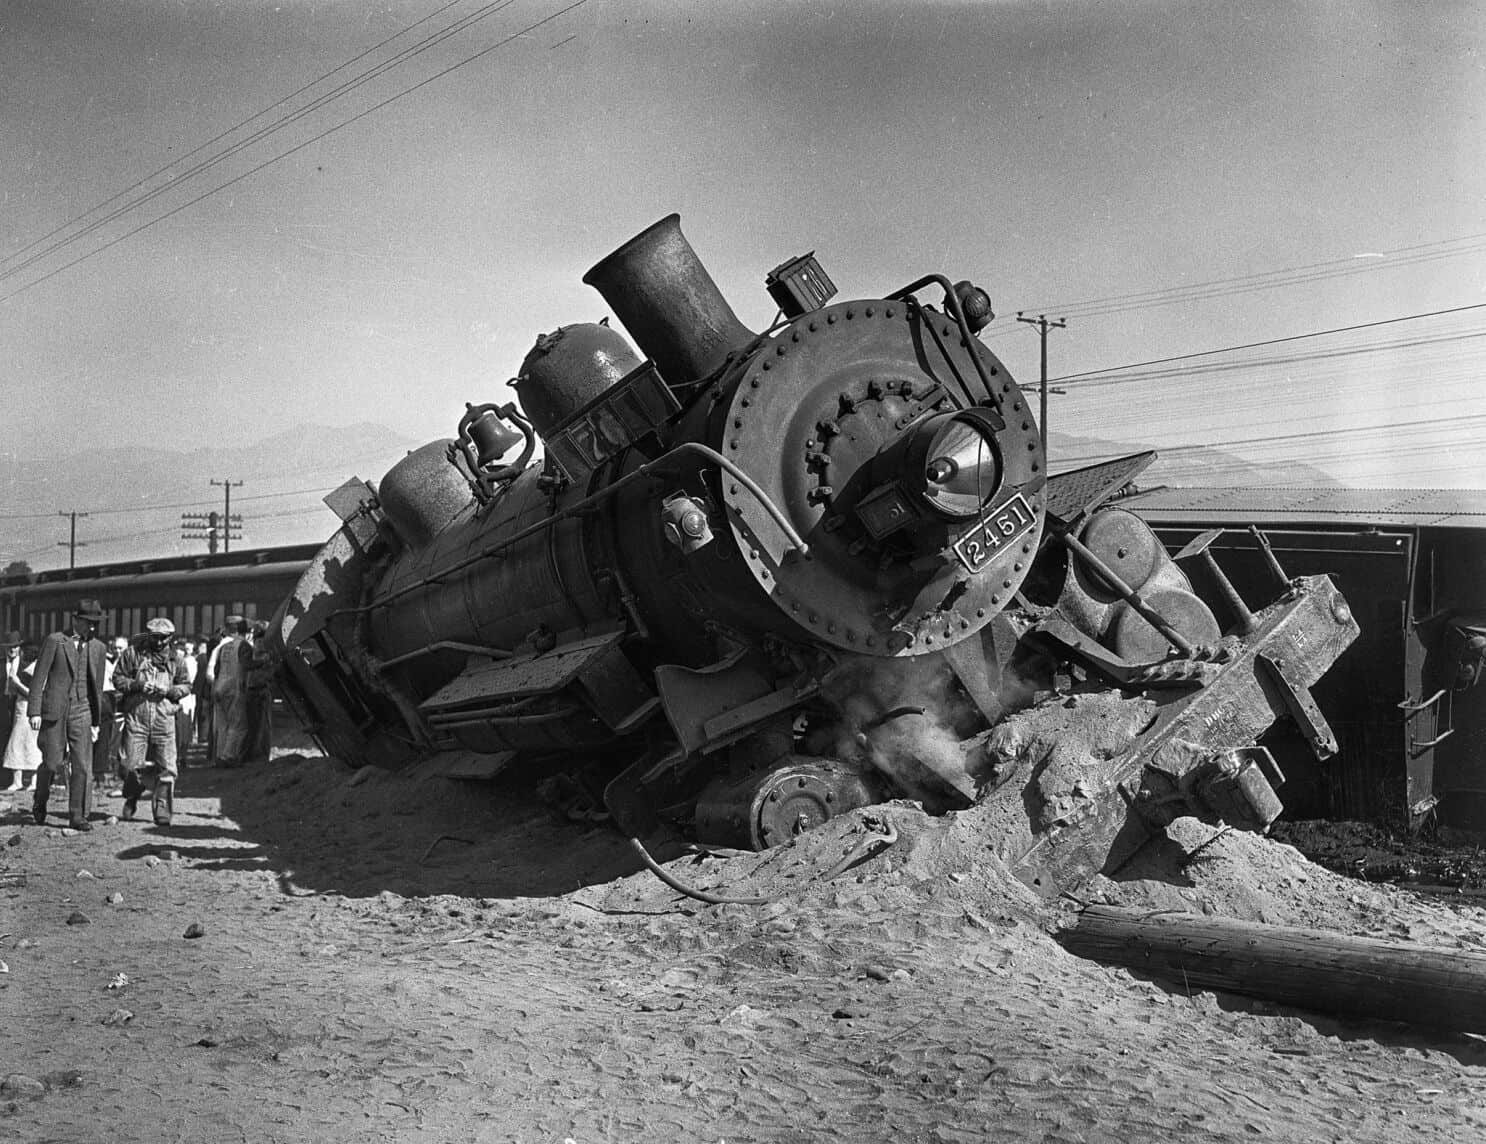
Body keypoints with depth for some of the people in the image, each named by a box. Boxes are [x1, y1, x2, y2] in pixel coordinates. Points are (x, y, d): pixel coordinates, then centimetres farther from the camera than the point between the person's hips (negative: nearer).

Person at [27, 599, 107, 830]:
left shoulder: (97, 647, 9)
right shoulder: (54, 641, -2)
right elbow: (39, 677, -4)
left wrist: (96, 721, 15)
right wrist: (34, 711, -10)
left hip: (82, 711, 3)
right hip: (54, 710, -3)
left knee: (82, 765, -6)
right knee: (51, 763, 2)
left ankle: (78, 817, -2)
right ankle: (39, 806, 28)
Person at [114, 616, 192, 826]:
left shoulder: (175, 660, 11)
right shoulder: (132, 654, 5)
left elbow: (186, 685, 14)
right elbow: (117, 678, 4)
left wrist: (169, 690, -5)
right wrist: (137, 685, -12)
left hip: (164, 719, 1)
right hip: (136, 716, -1)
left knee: (166, 767, -2)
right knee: (133, 766, -1)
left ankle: (162, 811, 6)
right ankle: (131, 801, 26)